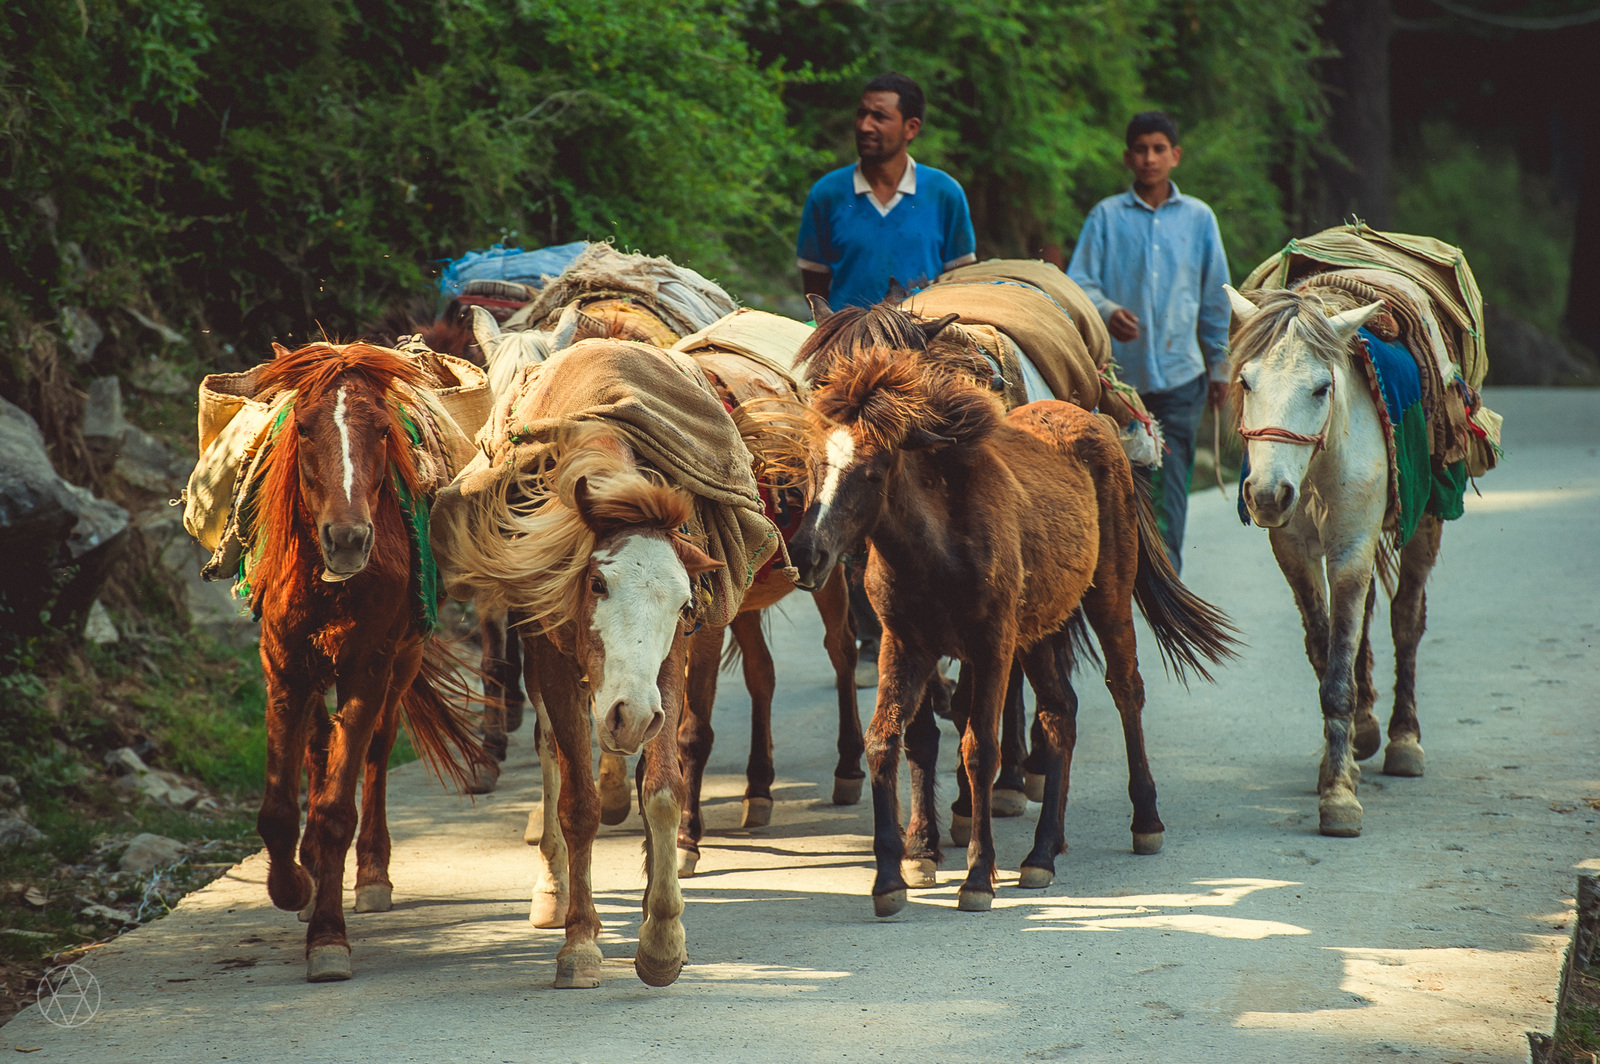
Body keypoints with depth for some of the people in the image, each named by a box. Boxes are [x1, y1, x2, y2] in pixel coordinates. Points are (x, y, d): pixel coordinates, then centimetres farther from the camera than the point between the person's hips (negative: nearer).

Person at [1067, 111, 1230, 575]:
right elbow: (1079, 283, -2)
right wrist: (1107, 310, -22)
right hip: (1119, 372, 0)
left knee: (1171, 487, -8)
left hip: (1179, 375, 0)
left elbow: (1215, 298, 15)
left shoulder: (1198, 218, 9)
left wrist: (1219, 365, 16)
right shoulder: (1106, 217, 4)